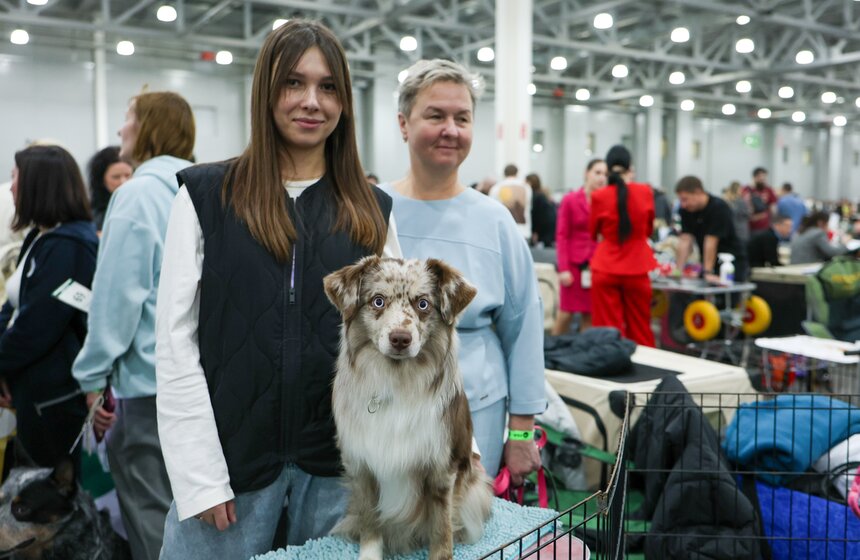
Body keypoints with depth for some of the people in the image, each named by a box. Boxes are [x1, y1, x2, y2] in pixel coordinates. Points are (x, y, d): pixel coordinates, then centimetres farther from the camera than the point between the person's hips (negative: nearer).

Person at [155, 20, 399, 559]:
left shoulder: (371, 210, 6)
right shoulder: (206, 196, -1)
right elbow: (176, 341, -4)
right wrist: (199, 474, -9)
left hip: (340, 455, 2)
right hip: (233, 453, -2)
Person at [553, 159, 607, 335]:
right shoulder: (570, 200, 0)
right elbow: (562, 236, -2)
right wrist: (563, 268, -9)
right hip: (574, 263, -2)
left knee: (590, 314, 4)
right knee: (566, 313, -1)